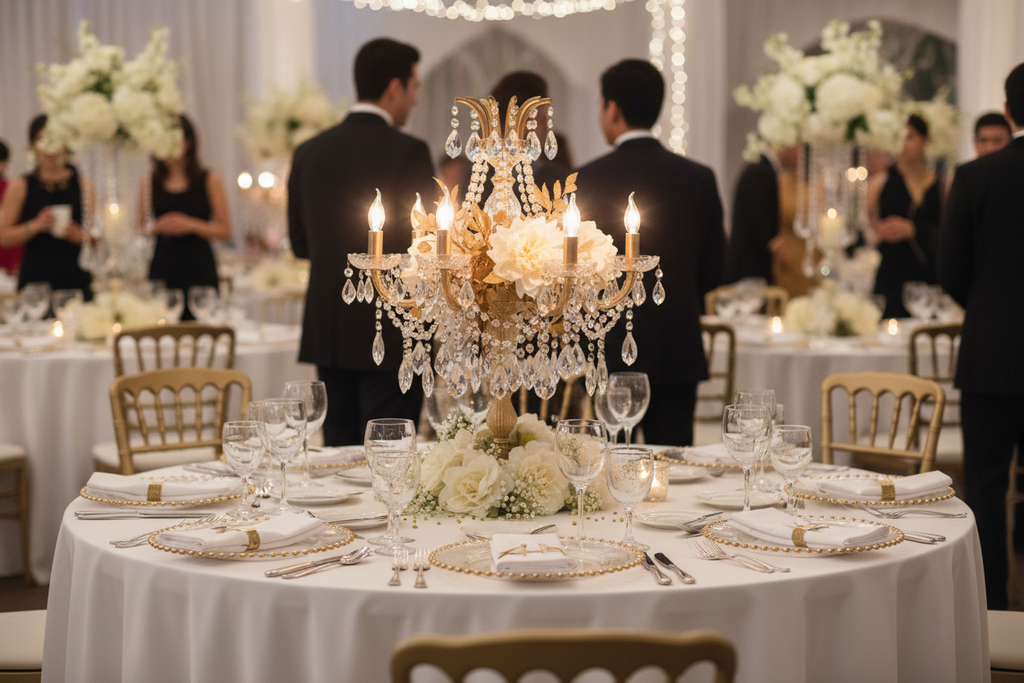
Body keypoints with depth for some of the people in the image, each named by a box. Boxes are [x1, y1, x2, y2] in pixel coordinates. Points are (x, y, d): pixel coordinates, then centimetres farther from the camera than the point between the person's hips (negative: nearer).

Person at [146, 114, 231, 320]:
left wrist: (191, 225, -12)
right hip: (162, 269, 2)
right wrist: (157, 226, -5)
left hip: (199, 272, -2)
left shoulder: (209, 180, 5)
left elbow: (225, 230, 1)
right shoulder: (150, 182, 12)